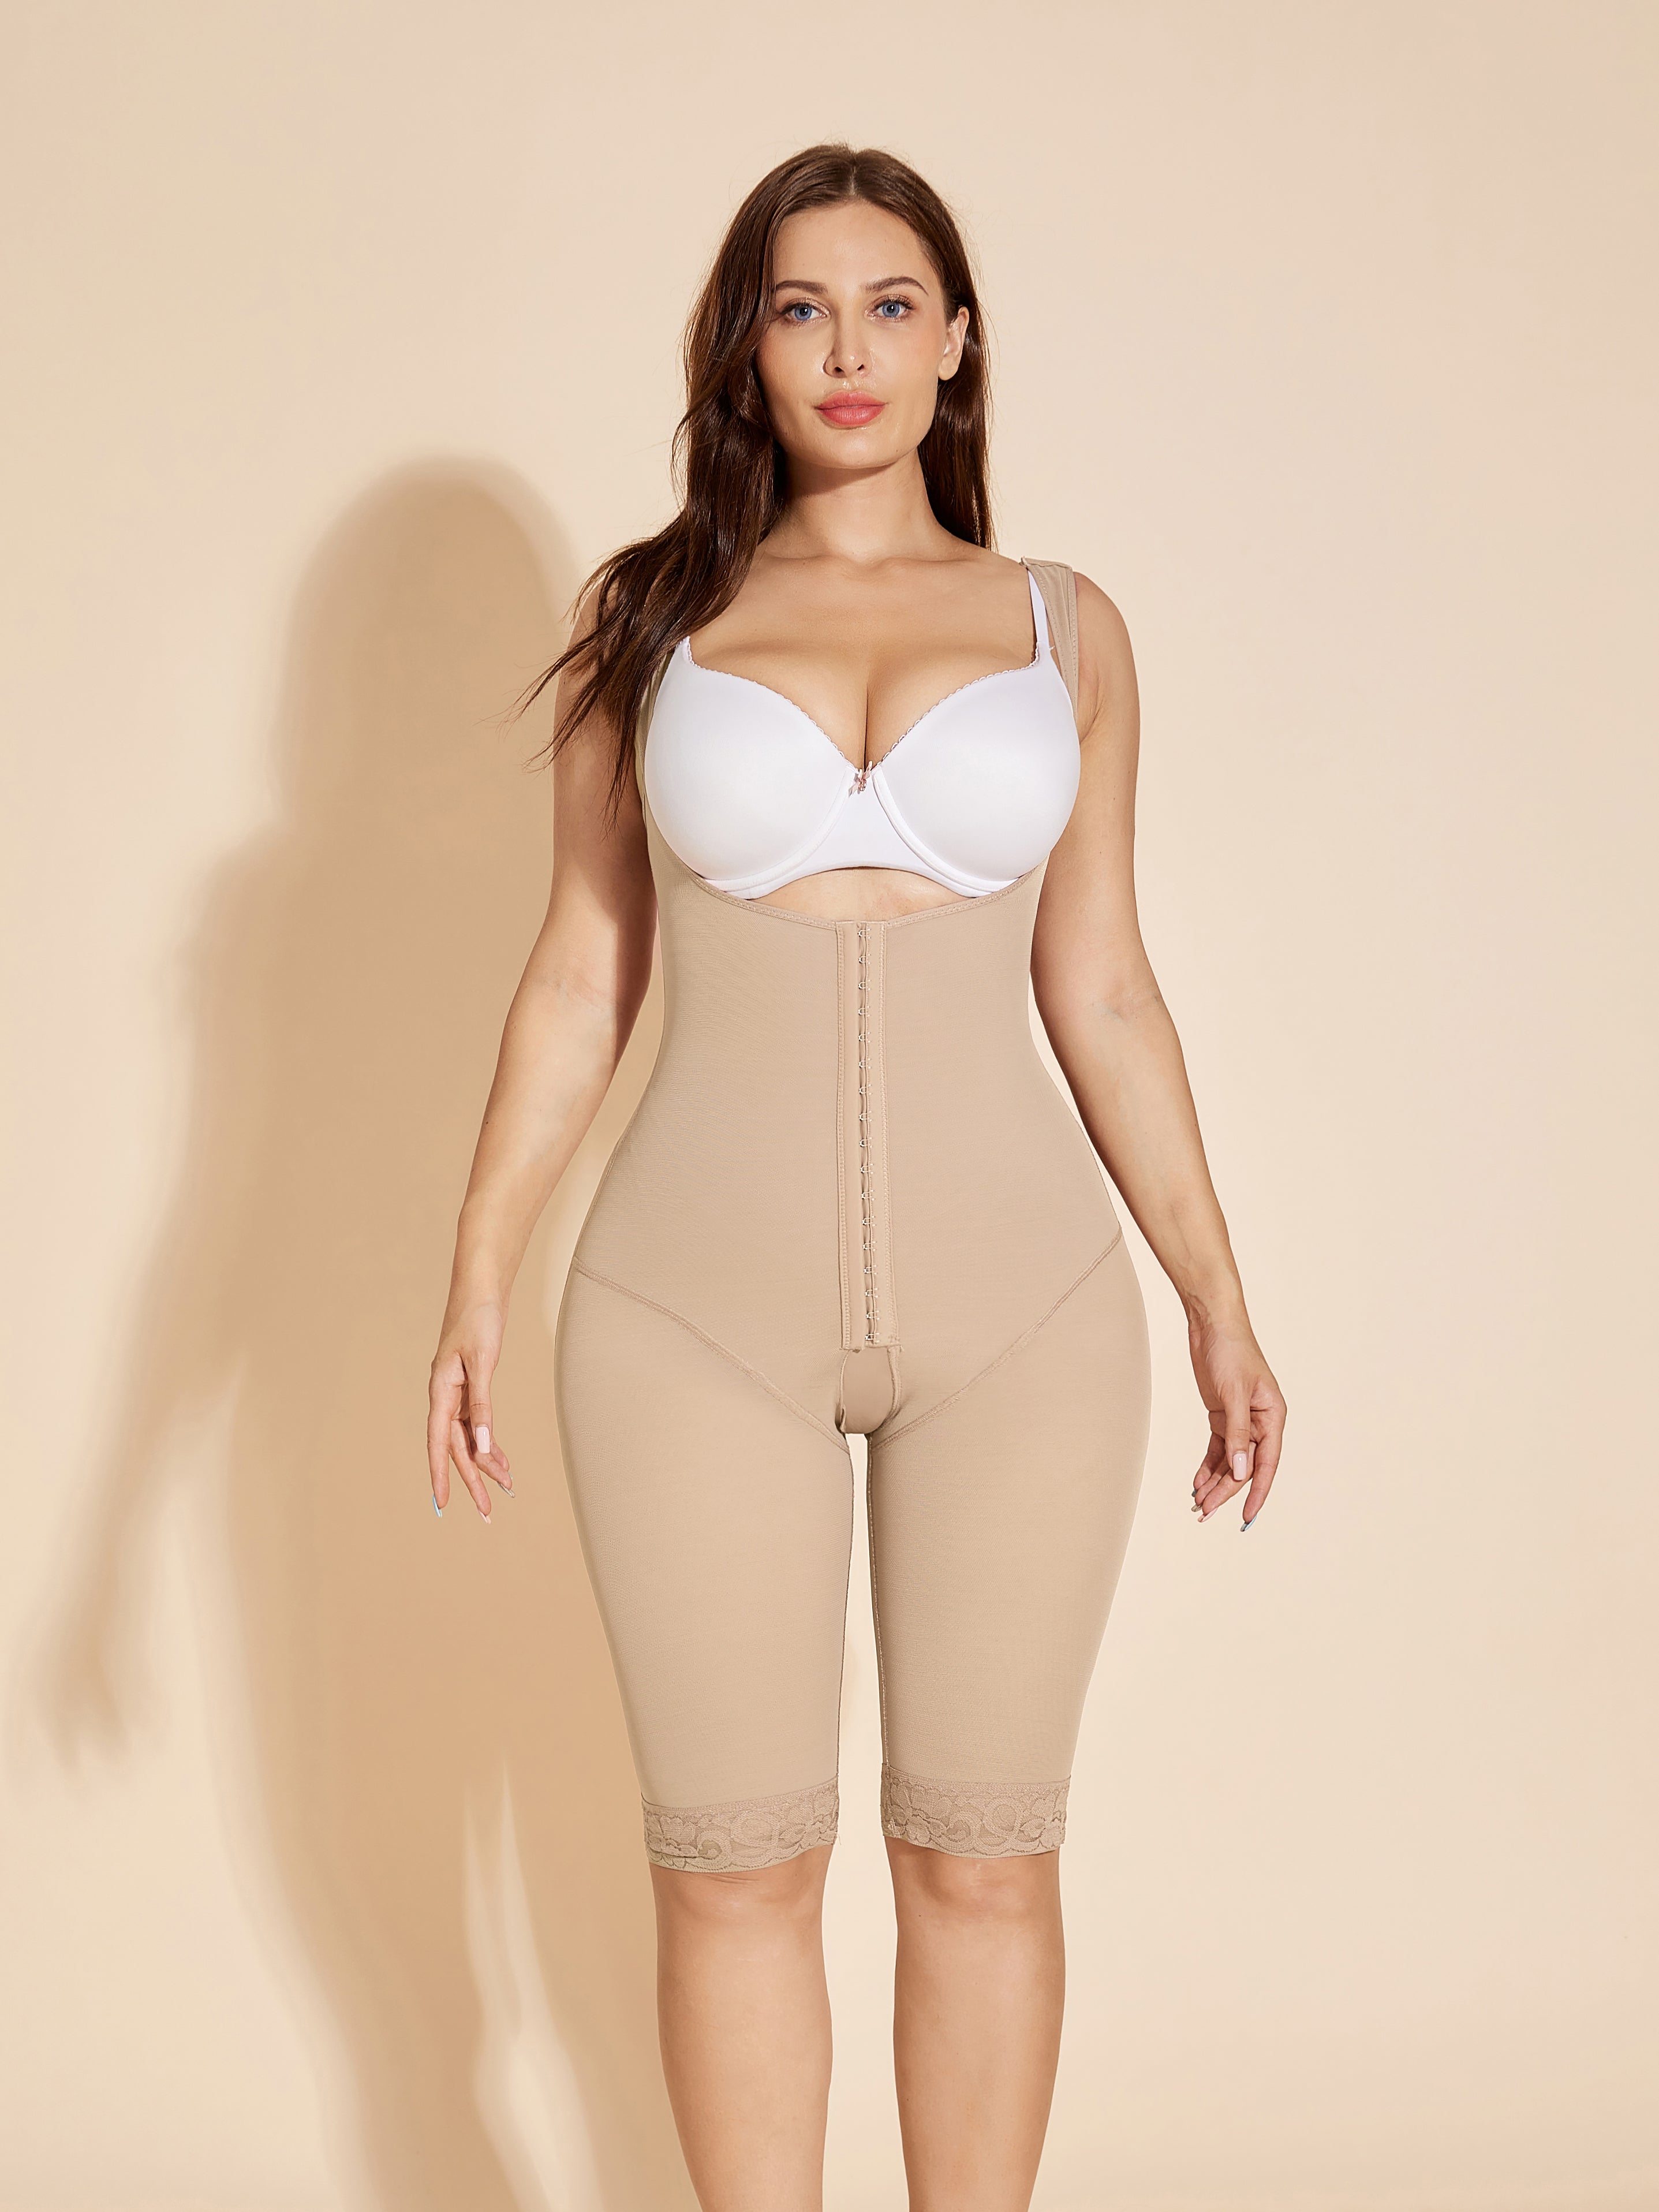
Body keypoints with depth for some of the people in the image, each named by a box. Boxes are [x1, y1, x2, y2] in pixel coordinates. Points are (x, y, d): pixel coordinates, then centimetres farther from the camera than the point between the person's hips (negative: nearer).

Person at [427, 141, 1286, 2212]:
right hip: (702, 1310, 0)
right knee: (733, 1869, 7)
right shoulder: (648, 615, 5)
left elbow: (1099, 990, 9)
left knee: (980, 1857, 10)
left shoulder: (1065, 629, 6)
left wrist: (1221, 1305, 6)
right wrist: (476, 1286, -1)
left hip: (1016, 1302, 1)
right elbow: (579, 976, 6)